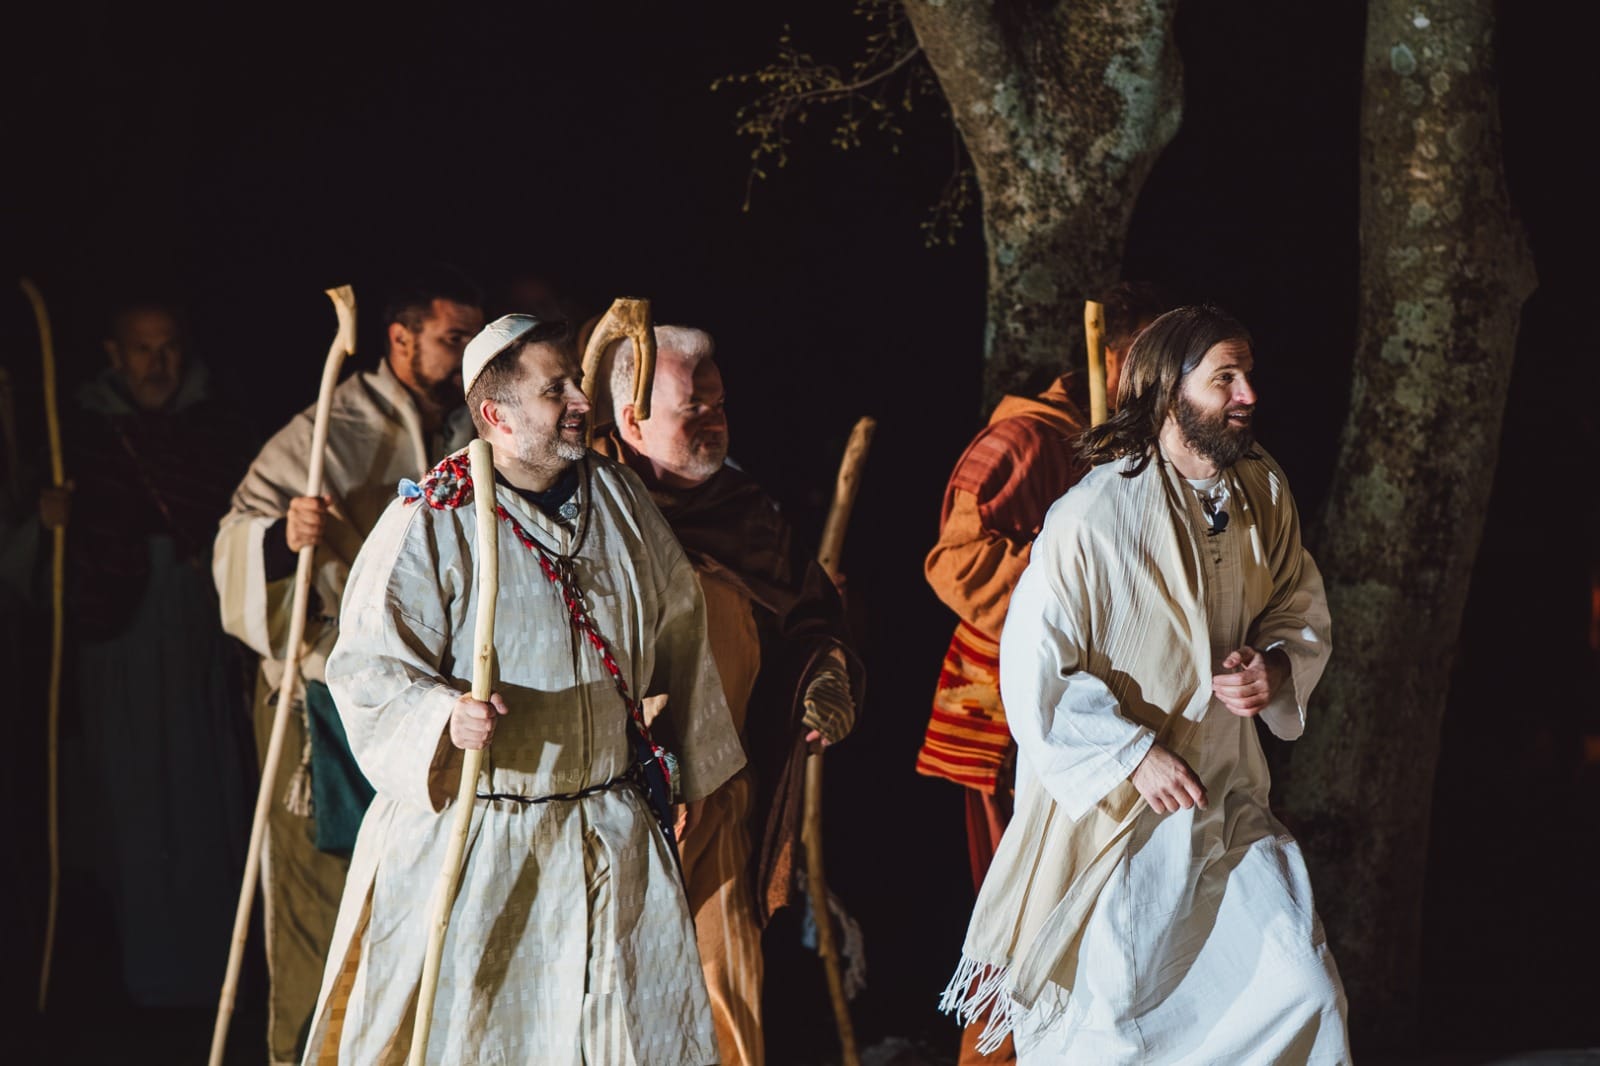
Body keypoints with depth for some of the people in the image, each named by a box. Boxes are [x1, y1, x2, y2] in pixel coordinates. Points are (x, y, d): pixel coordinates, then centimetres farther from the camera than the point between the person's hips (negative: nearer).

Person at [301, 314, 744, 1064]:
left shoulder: (618, 497, 3)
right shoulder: (429, 524, -14)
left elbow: (674, 631, 15)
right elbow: (367, 665, -17)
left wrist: (682, 756, 20)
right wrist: (445, 716, -35)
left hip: (611, 829, 5)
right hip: (475, 835, -5)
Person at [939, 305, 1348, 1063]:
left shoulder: (1262, 492, 0)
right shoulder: (1090, 520, -20)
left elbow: (1303, 608, 14)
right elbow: (1034, 675, -18)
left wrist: (1277, 667, -8)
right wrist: (1136, 755, -20)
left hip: (1228, 803, 6)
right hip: (1117, 817, -6)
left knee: (1303, 993, 4)